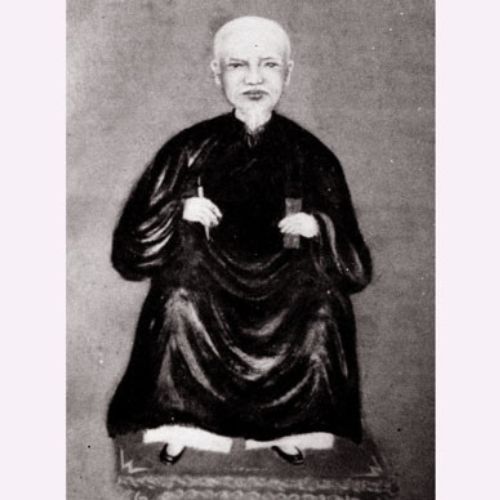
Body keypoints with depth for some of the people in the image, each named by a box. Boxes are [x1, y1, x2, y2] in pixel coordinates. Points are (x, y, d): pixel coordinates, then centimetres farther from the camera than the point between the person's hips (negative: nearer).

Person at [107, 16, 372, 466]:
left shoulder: (310, 157, 3)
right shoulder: (190, 150, 1)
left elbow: (358, 271, 3)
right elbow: (127, 252, 0)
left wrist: (319, 229, -16)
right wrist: (177, 214, -16)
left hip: (286, 296, 1)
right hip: (206, 286, 0)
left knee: (326, 296, -28)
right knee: (181, 281, -30)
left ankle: (291, 426, -3)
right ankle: (179, 423, -7)